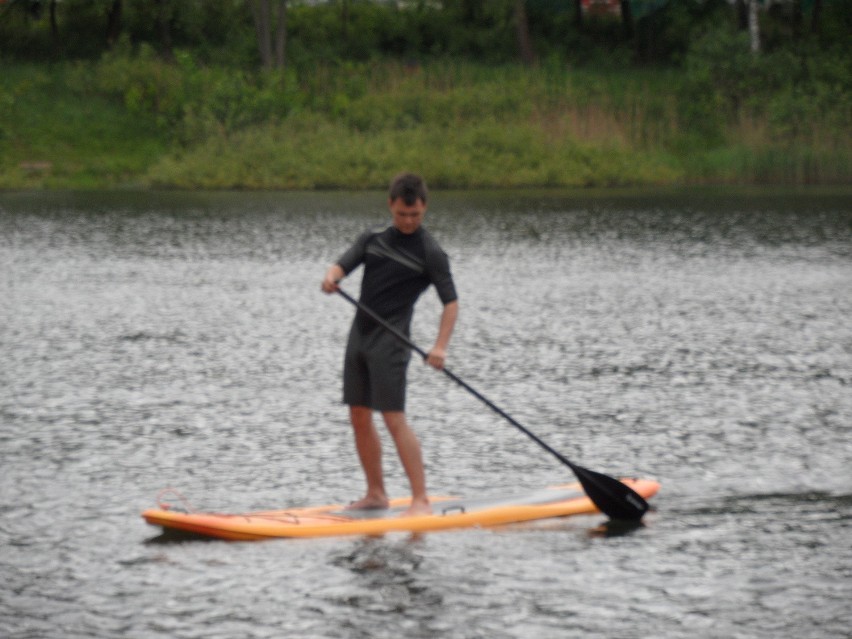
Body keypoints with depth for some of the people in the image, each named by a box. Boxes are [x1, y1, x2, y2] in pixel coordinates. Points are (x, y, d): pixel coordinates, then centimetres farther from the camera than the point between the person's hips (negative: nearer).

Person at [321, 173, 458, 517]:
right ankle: (376, 494, 19)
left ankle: (421, 500, -13)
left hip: (390, 342, -6)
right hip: (360, 334, 6)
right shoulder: (372, 239, 12)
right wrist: (331, 276, -24)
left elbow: (450, 301, -8)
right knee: (359, 417, 9)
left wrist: (440, 345, -22)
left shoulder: (430, 252, -5)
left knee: (394, 419, -13)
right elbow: (343, 264, 1)